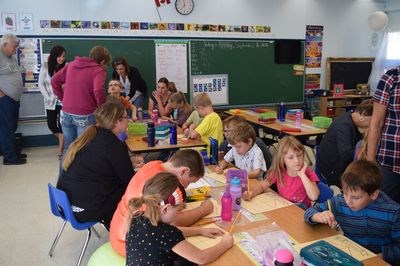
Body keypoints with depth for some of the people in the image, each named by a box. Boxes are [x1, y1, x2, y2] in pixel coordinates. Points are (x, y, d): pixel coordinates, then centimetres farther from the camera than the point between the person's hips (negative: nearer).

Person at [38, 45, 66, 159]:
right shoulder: (45, 67, 0)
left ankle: (60, 150, 9)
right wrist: (47, 97, -6)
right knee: (51, 125, 8)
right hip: (51, 101, 3)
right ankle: (63, 141, 35)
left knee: (62, 124, -4)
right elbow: (41, 84, 2)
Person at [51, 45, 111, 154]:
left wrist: (62, 98, 17)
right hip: (85, 116, -5)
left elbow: (55, 80, 14)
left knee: (68, 149, 19)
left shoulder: (72, 64, 10)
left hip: (67, 113, 6)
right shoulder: (98, 70, -10)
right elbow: (98, 91, -26)